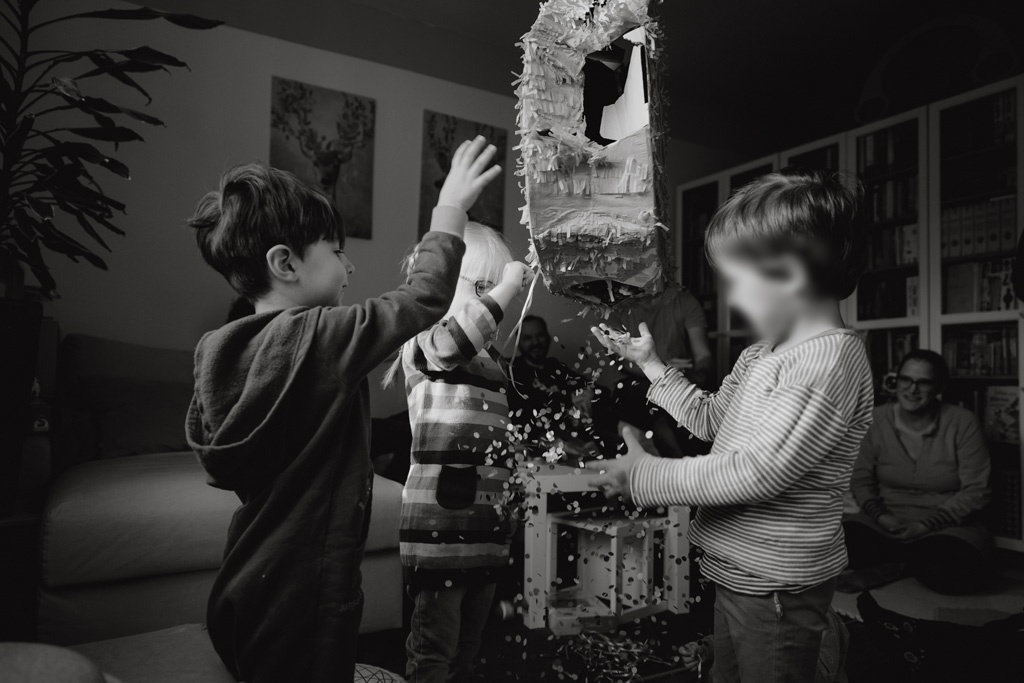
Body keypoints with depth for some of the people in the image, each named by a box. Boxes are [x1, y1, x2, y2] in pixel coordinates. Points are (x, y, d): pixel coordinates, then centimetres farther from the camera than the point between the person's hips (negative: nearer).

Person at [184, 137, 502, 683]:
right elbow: (424, 300, -15)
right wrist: (449, 213, -4)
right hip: (303, 598, -8)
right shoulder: (317, 339, -23)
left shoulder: (216, 351, 1)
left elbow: (211, 455, 11)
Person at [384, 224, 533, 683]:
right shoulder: (423, 341, -6)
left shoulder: (491, 356, 16)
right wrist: (509, 283, -23)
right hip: (442, 524, -7)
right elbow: (452, 341, -33)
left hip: (486, 524, 7)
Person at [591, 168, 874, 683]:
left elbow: (756, 472, -28)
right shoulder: (761, 355, 6)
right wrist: (651, 365, 11)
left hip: (776, 585, -9)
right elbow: (712, 419, 17)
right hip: (738, 574, 9)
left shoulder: (831, 359, -24)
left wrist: (644, 477, -21)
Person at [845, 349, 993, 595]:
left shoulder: (962, 423, -7)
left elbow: (975, 490, -7)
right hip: (885, 522, 2)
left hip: (947, 525, -1)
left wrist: (926, 525, -16)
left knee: (950, 572, -34)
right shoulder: (876, 419, -1)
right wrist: (880, 515, -15)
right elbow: (861, 479, 4)